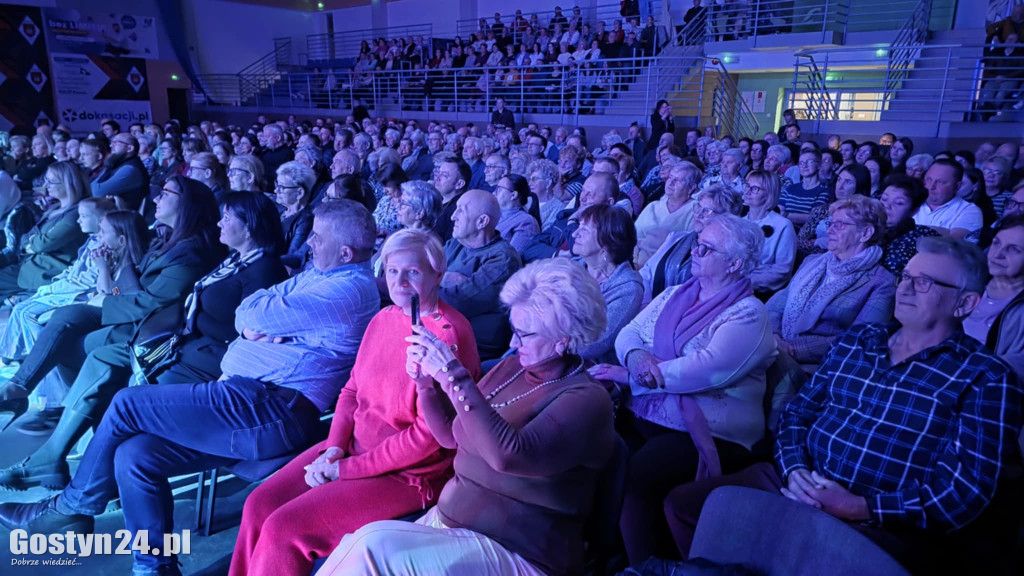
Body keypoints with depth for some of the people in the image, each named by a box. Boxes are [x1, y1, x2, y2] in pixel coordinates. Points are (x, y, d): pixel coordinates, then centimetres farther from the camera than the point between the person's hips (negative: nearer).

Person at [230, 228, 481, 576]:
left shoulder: (449, 336, -21)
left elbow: (429, 435, -22)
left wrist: (345, 469, -15)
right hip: (352, 449, 7)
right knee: (259, 505, -2)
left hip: (408, 474, -7)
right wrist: (334, 447, -7)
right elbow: (353, 389, 11)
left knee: (283, 529, -12)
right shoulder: (383, 318, 3)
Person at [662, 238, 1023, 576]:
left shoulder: (985, 378, -1)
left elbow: (967, 489, -10)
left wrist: (860, 508, -18)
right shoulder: (854, 341, 15)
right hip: (799, 485, 5)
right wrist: (794, 471, -7)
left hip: (890, 525, -5)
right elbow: (798, 412, 13)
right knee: (683, 504, -10)